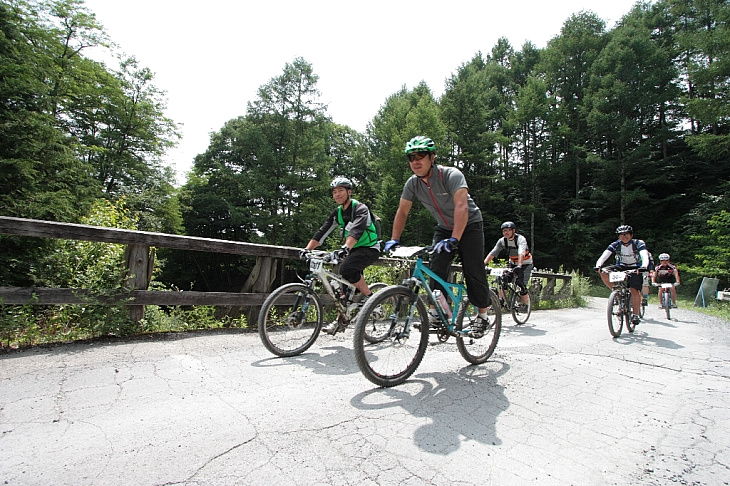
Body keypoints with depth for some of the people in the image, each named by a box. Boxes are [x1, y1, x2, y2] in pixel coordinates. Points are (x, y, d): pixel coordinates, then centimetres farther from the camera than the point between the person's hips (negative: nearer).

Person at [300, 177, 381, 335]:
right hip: (353, 250, 7)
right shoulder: (337, 213, 6)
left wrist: (345, 248, -51)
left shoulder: (360, 209, -16)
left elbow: (356, 230, -35)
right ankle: (340, 321, 12)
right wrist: (307, 249, -15)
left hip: (369, 249, -7)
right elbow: (322, 232, -1)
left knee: (346, 268, -31)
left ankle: (368, 297, -14)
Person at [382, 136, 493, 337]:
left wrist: (454, 239, -50)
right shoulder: (412, 183, -12)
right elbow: (402, 212, -6)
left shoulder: (451, 175, -28)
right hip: (444, 227, 5)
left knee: (473, 271, -6)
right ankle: (437, 309, 3)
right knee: (436, 267, -9)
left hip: (469, 225, -5)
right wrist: (394, 239, -16)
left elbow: (461, 207, -40)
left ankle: (482, 315, 10)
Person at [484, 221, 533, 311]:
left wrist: (519, 266, -56)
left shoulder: (520, 239, -24)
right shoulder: (502, 241, -12)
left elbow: (521, 253, -40)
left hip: (525, 264, -4)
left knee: (522, 285, -15)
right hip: (513, 263, 5)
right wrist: (484, 263, -32)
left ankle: (524, 305, 4)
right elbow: (492, 253, -19)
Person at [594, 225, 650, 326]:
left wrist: (644, 266, -53)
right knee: (603, 273, -24)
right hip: (621, 267, 2)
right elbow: (604, 255, -25)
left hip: (635, 268, -2)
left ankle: (635, 315, -5)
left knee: (634, 291, -17)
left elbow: (645, 256, -32)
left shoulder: (638, 243, -17)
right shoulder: (615, 245, -13)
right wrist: (598, 265, -44)